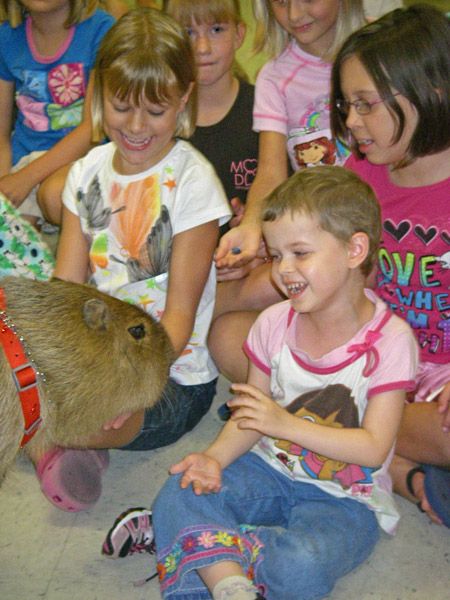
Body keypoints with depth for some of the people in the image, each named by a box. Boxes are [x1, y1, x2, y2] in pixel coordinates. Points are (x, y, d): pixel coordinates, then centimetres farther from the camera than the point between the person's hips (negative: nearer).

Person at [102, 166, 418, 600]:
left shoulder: (388, 341, -15)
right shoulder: (275, 323, -2)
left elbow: (374, 448, -17)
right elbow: (251, 415, 3)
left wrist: (286, 423, -25)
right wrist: (216, 457, -19)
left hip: (343, 495, -3)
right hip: (270, 470, 4)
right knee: (179, 493, -22)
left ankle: (184, 539, -16)